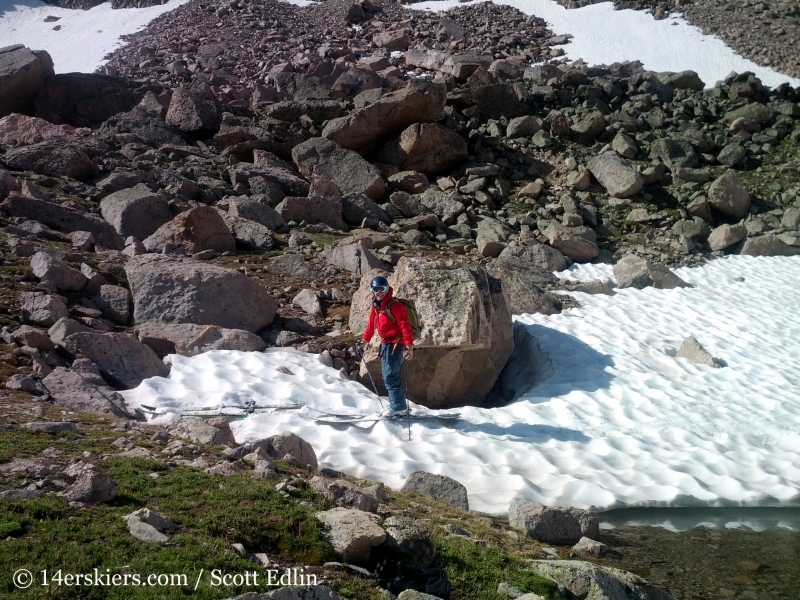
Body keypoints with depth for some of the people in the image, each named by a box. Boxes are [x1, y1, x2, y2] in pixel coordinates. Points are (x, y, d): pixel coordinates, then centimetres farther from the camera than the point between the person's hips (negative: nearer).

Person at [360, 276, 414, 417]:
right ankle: (400, 404, 22)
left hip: (396, 344, -9)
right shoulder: (375, 307, 8)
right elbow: (371, 324, 22)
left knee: (390, 375, -12)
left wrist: (409, 345, -29)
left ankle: (398, 407, -6)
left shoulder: (395, 306, -18)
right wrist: (365, 338, 23)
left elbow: (404, 325, -23)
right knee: (388, 375, 13)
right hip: (385, 343, 9)